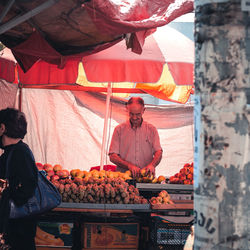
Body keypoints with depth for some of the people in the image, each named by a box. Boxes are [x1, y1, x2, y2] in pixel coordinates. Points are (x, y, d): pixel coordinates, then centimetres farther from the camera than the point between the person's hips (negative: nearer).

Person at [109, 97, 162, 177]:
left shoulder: (151, 129, 13)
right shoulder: (119, 129, 9)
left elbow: (158, 152, 5)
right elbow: (112, 156, 3)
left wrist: (152, 165, -16)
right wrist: (129, 166, -12)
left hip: (146, 176, 1)